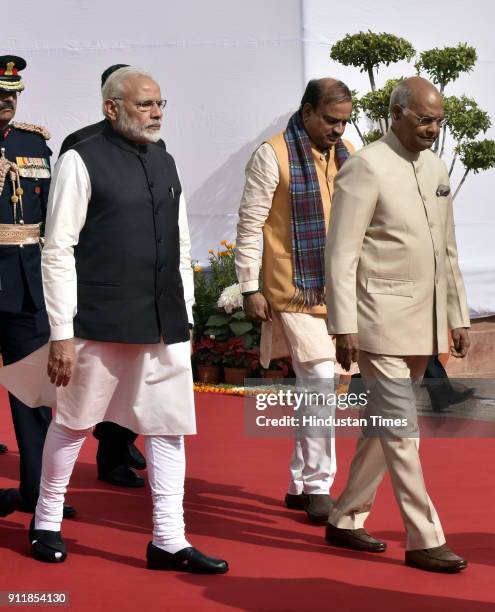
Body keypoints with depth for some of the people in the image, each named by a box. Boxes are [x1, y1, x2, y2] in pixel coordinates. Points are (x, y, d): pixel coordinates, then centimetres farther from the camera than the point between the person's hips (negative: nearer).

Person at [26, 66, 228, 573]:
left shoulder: (165, 163, 12)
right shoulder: (82, 162, -8)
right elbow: (58, 251, -11)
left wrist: (185, 316, 14)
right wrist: (62, 334, -14)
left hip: (164, 325, 6)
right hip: (101, 322, -6)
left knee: (169, 427, 5)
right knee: (74, 424, 8)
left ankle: (168, 540, 12)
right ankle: (47, 522, 27)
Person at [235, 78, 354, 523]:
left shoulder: (348, 155, 11)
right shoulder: (273, 156, -7)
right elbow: (250, 225, -7)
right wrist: (250, 288, -10)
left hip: (338, 291, 6)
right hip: (294, 291, -6)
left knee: (313, 386, 12)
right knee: (320, 381, -13)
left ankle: (300, 483, 22)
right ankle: (318, 486, -4)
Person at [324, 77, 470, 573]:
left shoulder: (436, 169, 13)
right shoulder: (366, 169, -10)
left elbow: (447, 250, 19)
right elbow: (340, 253, -12)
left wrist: (458, 317, 17)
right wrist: (344, 327, -16)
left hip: (423, 324, 8)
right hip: (382, 321, -8)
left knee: (384, 425, 13)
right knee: (401, 429, -6)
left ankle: (345, 520, 24)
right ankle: (424, 540, -2)